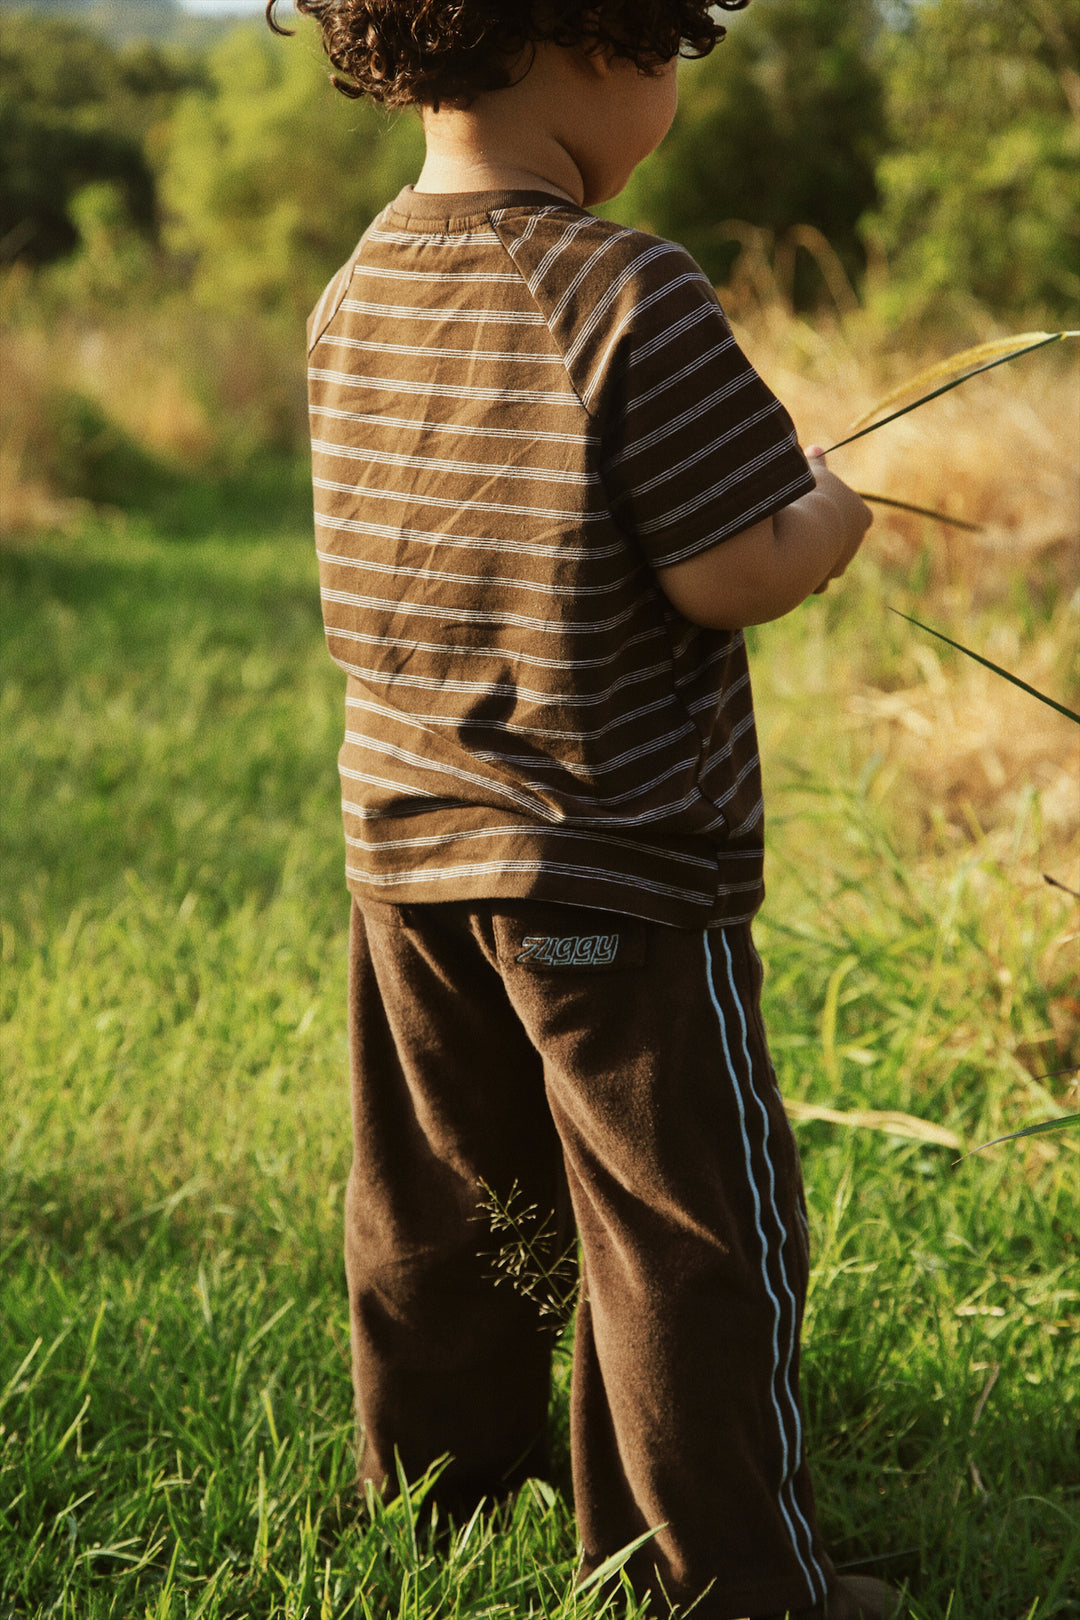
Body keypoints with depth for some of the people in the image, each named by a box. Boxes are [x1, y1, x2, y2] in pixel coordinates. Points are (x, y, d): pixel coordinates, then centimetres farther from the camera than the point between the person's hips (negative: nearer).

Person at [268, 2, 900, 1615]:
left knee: (439, 1203, 19)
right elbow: (731, 577, -20)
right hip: (621, 869, -7)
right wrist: (835, 517, 1)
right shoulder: (631, 298, -20)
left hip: (408, 852, 7)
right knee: (693, 1236, 5)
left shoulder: (359, 293, 3)